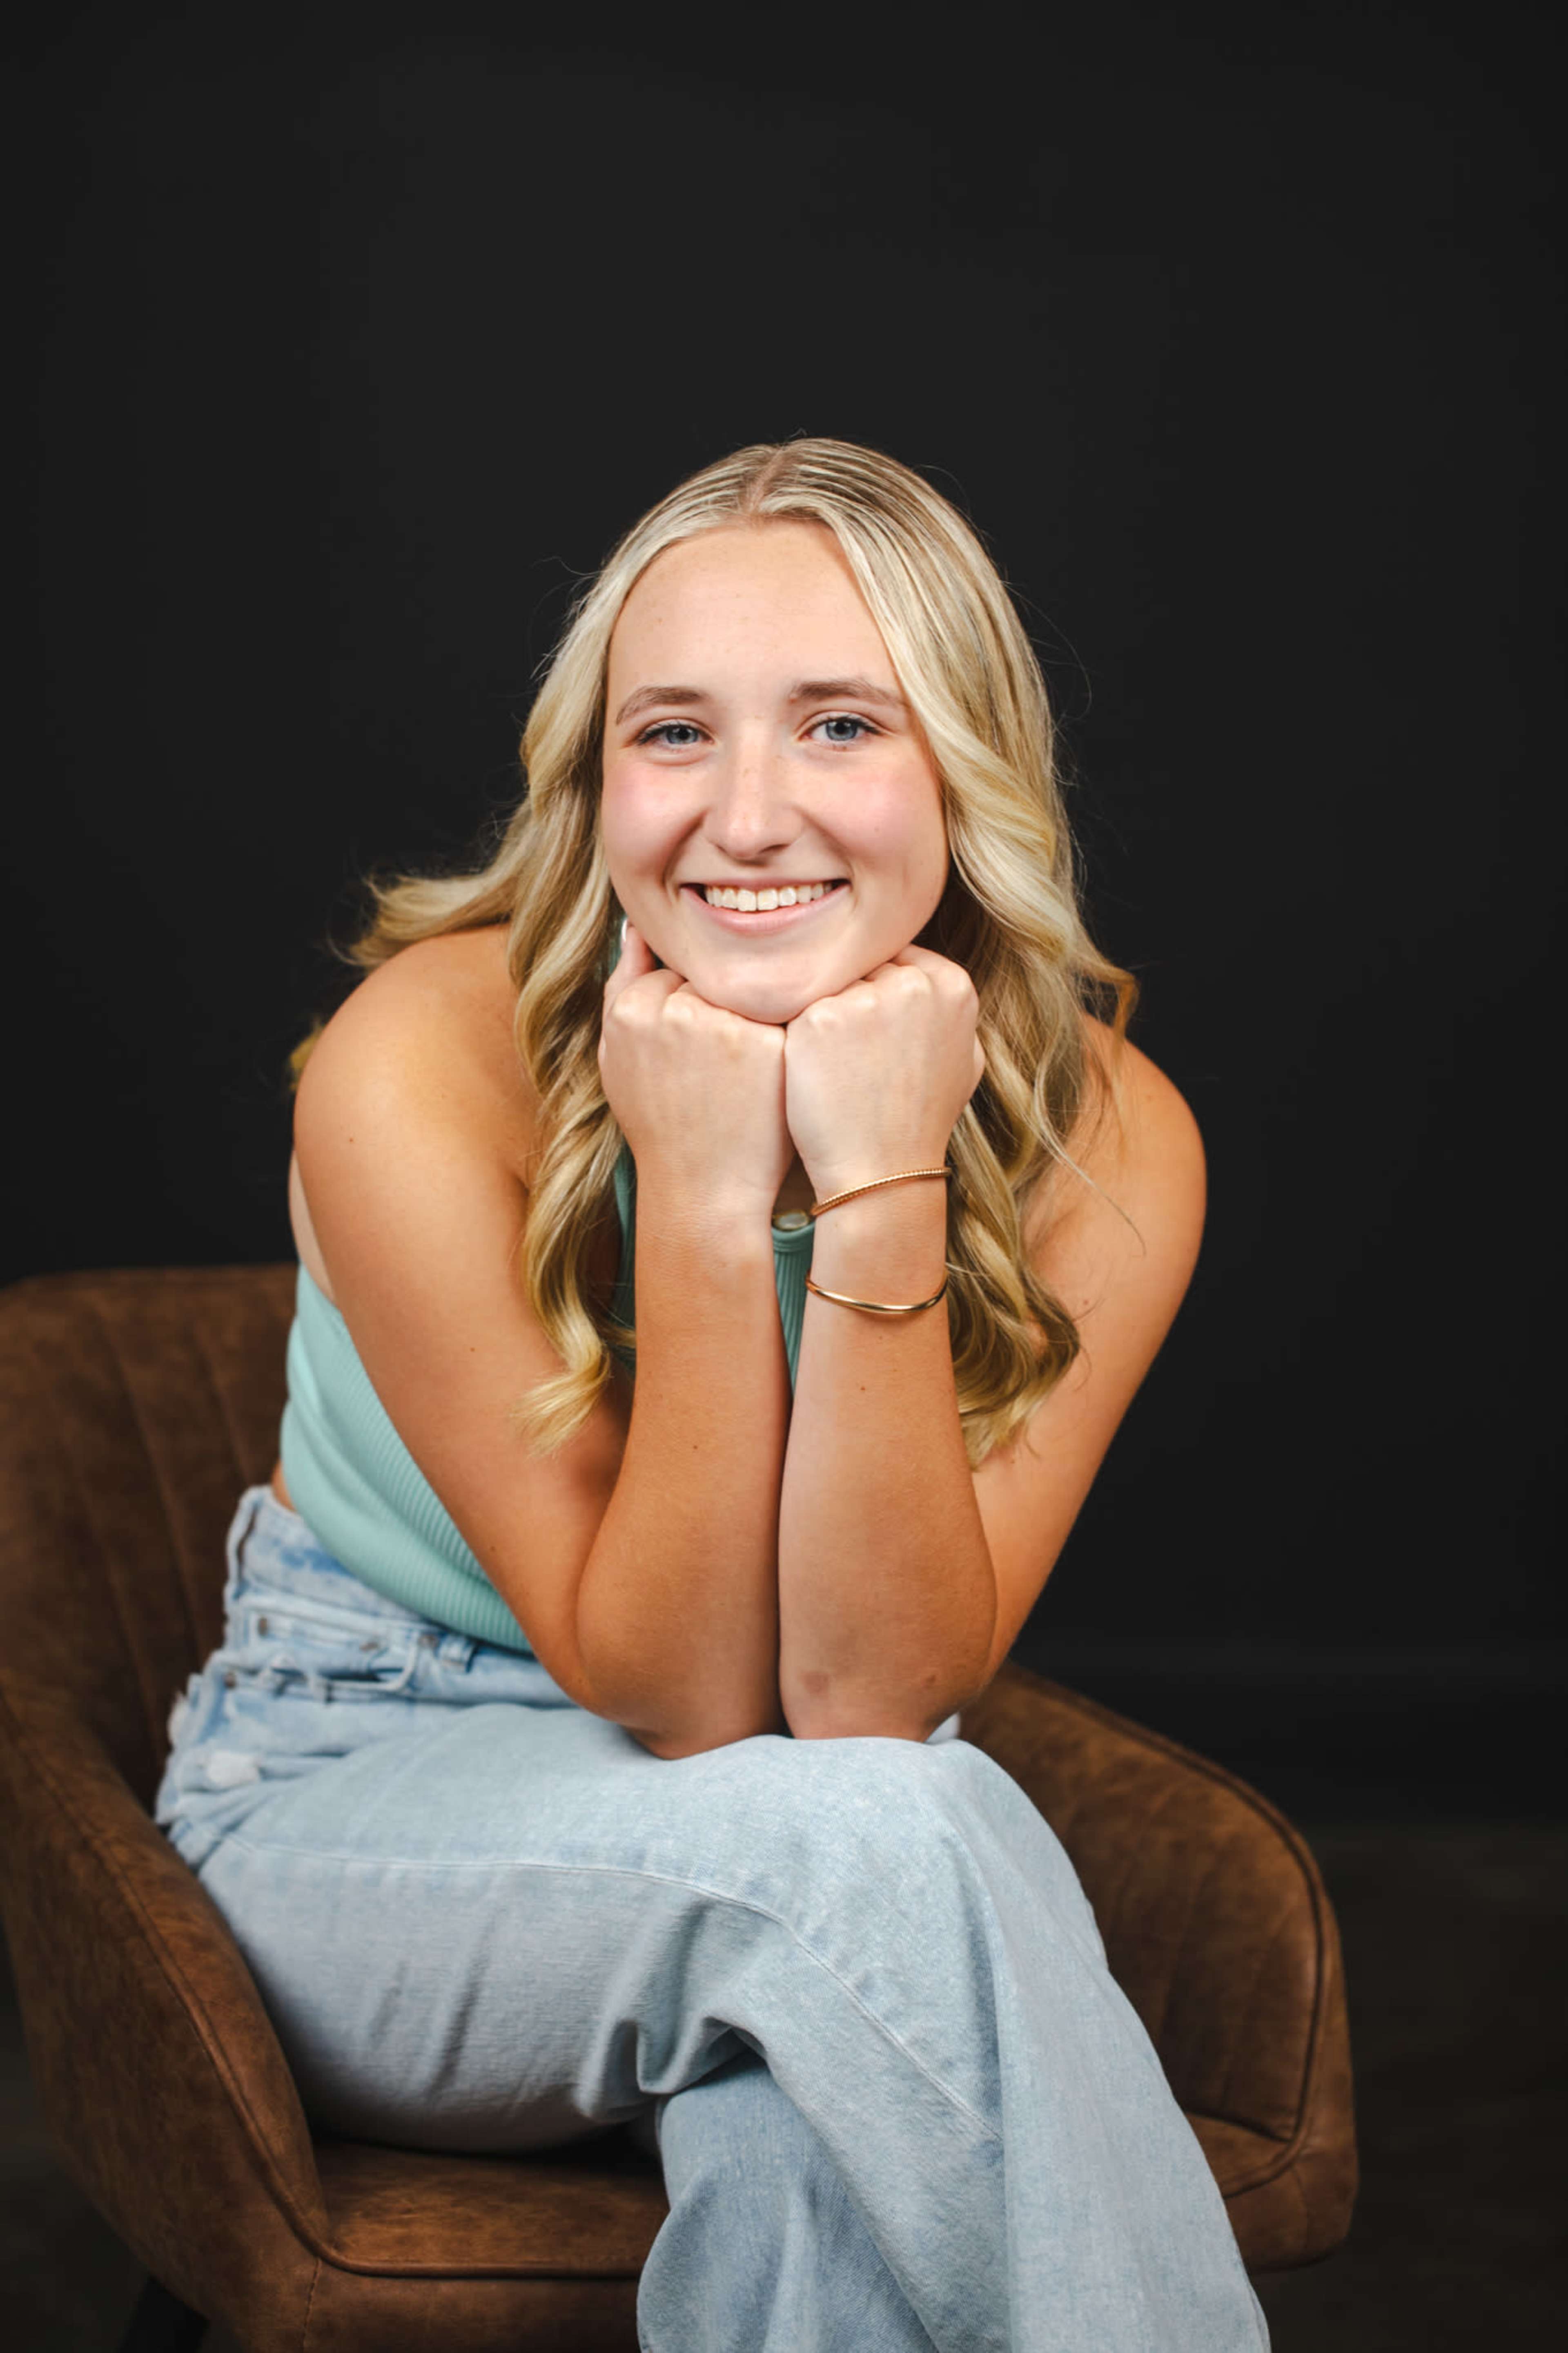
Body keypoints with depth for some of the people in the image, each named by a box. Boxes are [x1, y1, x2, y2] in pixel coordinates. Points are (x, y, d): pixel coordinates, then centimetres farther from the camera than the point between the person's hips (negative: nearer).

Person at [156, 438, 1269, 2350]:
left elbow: (870, 1696, -19)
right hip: (363, 1801, -2)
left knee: (812, 2113, -34)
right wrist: (703, 1204, -30)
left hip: (814, 1859, 2)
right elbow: (676, 1699, -19)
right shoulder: (419, 1076, -21)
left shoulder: (1102, 1144, -13)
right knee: (887, 1845, -32)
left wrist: (882, 1191, -28)